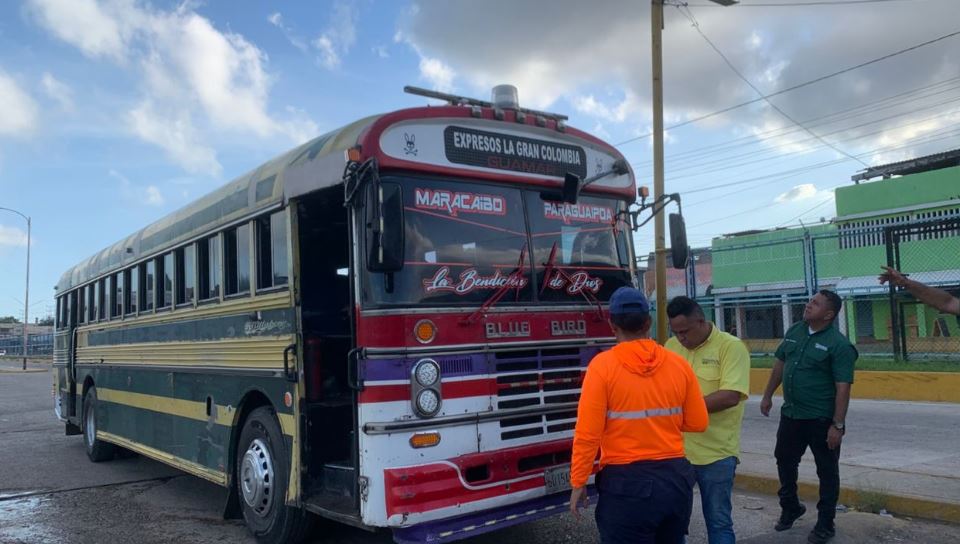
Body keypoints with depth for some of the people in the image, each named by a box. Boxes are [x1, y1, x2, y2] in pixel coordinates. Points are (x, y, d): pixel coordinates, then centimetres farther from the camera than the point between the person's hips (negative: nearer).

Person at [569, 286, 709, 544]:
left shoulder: (603, 365, -13)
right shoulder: (679, 364, -1)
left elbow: (588, 433, -14)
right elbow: (697, 423, 7)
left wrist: (578, 483, -4)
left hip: (626, 483, -4)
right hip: (676, 478, 5)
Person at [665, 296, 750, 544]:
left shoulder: (731, 347, -10)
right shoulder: (671, 345, 6)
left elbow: (730, 396, -20)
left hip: (716, 453, -4)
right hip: (675, 451, 5)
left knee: (718, 522, 11)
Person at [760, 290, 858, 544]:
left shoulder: (838, 344, -16)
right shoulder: (794, 331, 4)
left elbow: (843, 388, -19)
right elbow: (780, 363, 15)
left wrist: (838, 425, -22)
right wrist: (768, 395, 16)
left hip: (821, 419, -7)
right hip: (791, 414, 7)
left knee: (827, 471, 8)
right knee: (785, 461, 19)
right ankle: (790, 507, 41)